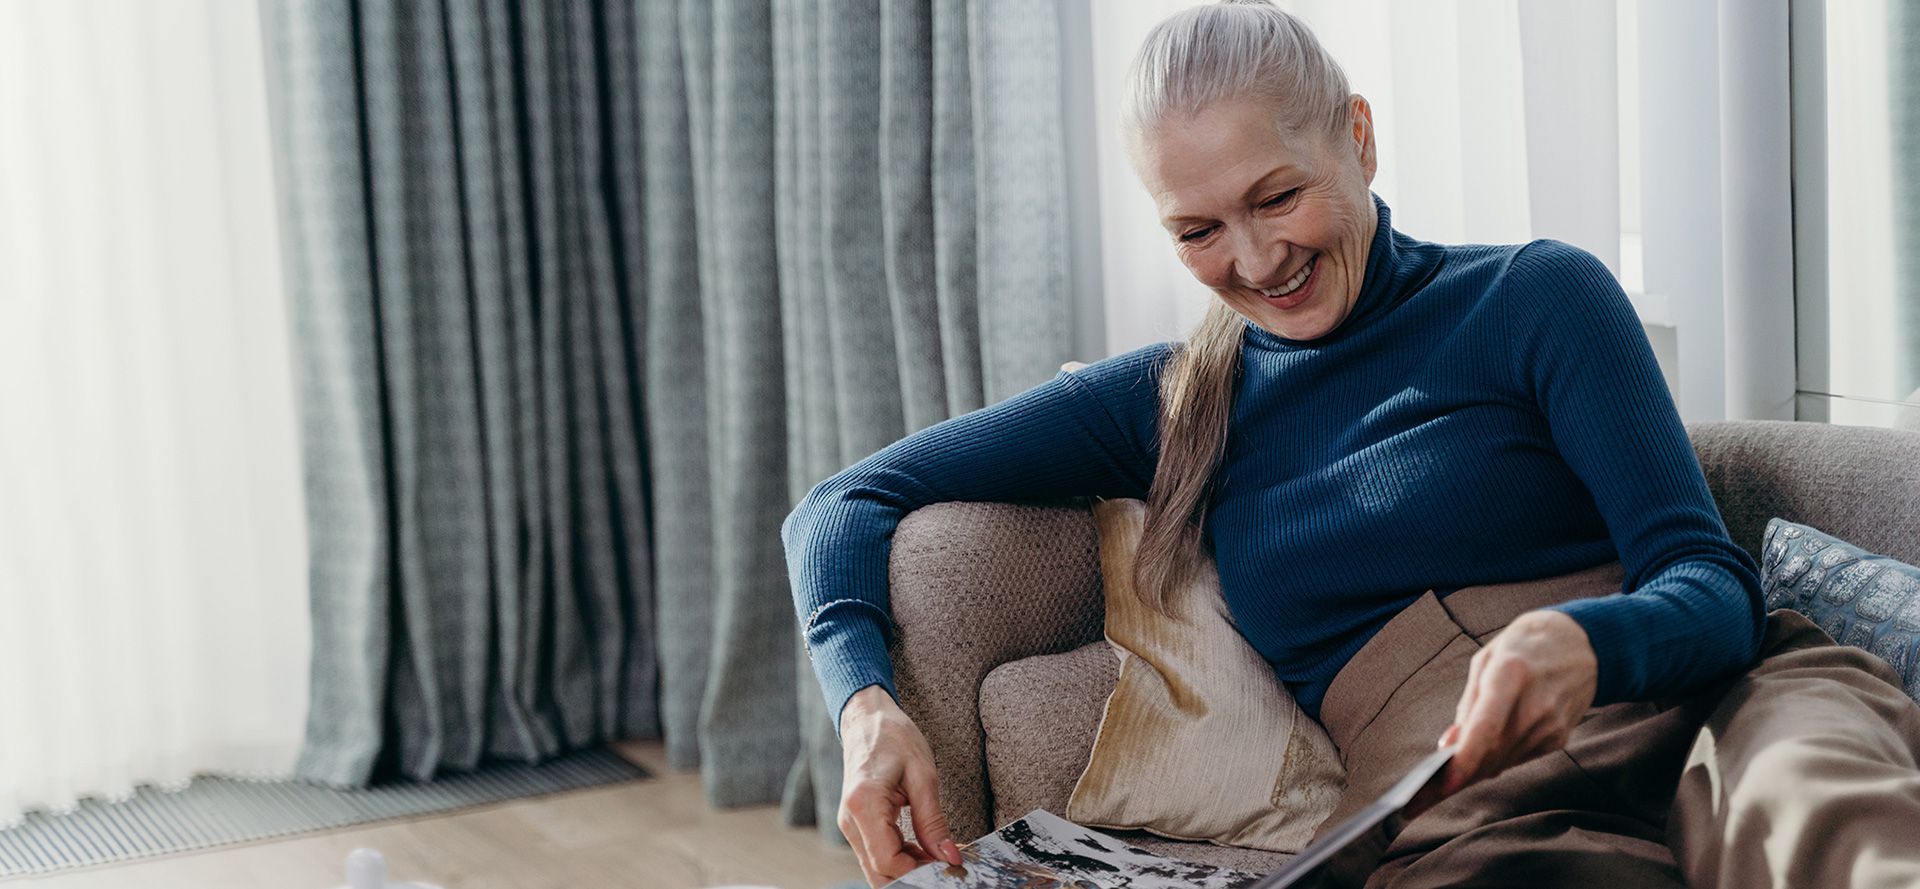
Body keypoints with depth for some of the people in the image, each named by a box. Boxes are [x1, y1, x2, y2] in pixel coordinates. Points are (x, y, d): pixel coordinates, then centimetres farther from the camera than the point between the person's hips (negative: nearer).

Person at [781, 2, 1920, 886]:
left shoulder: (1536, 296, 10)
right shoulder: (1176, 404, 20)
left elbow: (1716, 589, 0)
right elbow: (845, 506, 17)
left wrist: (1584, 644, -25)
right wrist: (868, 705, -5)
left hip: (1688, 715, -1)